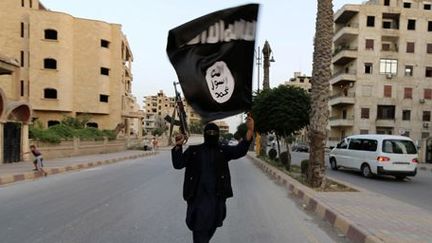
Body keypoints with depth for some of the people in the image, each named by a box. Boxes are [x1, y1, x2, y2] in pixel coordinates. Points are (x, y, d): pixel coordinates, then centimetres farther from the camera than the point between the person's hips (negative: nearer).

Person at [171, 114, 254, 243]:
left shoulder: (223, 150, 4)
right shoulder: (193, 150, 5)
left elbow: (240, 150, -12)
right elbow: (178, 164, -2)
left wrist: (250, 130, -25)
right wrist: (178, 146, -18)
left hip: (216, 197, 1)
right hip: (197, 196, -1)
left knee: (211, 227, 14)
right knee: (199, 228, 0)